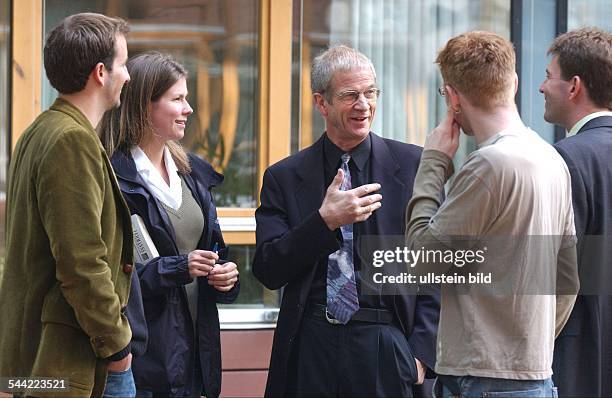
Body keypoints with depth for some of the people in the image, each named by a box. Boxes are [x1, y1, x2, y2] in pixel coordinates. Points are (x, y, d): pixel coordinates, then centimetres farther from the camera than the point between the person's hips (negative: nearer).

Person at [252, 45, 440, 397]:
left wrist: (422, 351, -5)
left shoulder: (413, 165, 3)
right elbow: (268, 271, -1)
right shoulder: (284, 177, 6)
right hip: (311, 347, 1)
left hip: (386, 345, -1)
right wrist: (325, 220, -13)